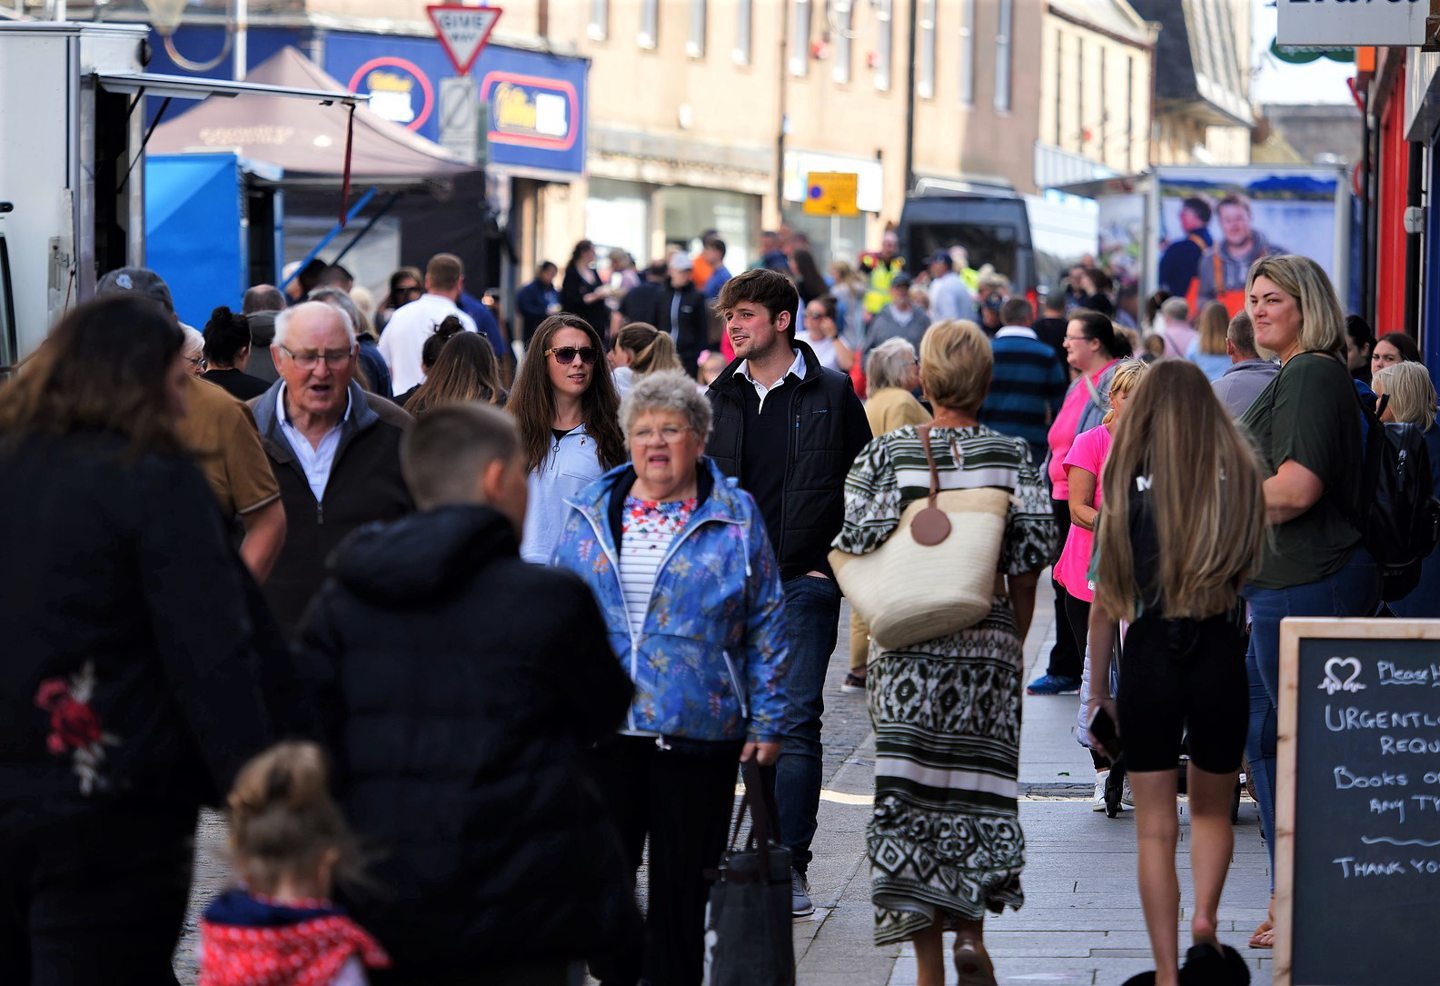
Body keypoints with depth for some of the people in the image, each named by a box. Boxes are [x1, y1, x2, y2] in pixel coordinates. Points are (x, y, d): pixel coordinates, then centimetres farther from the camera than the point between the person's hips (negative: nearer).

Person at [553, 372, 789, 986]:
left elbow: (766, 627, 3)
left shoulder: (736, 517, 3)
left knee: (682, 882, 4)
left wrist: (766, 722, -1)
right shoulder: (592, 515, 9)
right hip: (600, 727, 2)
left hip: (698, 729, -2)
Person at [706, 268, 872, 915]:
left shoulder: (831, 393, 2)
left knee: (795, 720, -10)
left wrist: (840, 561, -2)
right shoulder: (720, 397, 11)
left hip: (805, 579, -4)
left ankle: (790, 865, -9)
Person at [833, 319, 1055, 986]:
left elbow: (859, 555, -5)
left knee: (910, 788, 2)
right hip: (987, 641, 1)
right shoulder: (1011, 457, 0)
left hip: (907, 645, -1)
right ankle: (971, 931, 5)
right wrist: (1012, 646, 13)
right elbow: (1027, 571, 0)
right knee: (977, 786, 15)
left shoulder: (886, 454, -3)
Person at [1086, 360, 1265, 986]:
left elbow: (1106, 597, -1)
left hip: (1150, 660, -1)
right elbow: (1252, 572, -2)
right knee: (1212, 810, 22)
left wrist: (1097, 688, 7)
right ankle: (1204, 918, 0)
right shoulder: (1239, 478, -2)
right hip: (1220, 659, 1)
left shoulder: (1129, 487, -3)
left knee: (1155, 830, 7)